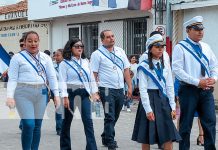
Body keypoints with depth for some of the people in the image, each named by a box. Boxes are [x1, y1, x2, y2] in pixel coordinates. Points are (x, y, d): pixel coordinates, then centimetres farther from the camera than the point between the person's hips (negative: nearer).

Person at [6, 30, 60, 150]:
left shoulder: (45, 58, 12)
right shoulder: (18, 57, 2)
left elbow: (52, 77, 10)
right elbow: (12, 79, -3)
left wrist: (56, 94, 1)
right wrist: (10, 96, -14)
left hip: (41, 93, 4)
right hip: (23, 93, -4)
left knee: (37, 126, 8)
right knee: (28, 125, -13)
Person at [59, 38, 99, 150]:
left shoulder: (86, 61, 13)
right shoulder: (65, 63, -1)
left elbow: (91, 78, 14)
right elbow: (62, 81, -8)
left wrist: (95, 92, 5)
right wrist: (65, 97, -16)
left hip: (84, 93, 4)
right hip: (71, 93, -3)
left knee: (88, 121, -5)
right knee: (67, 121, 7)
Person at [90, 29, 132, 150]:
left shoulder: (120, 52, 12)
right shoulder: (97, 54, -3)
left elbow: (126, 70, 13)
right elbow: (93, 74, -7)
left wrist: (130, 86, 6)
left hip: (120, 89, 6)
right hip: (107, 89, -5)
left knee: (114, 117, 15)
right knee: (110, 117, -6)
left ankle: (106, 138, 31)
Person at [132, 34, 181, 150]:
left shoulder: (166, 66, 10)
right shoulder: (144, 66, -5)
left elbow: (170, 87, 9)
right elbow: (142, 89, -10)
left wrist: (173, 107, 2)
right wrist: (148, 110, -16)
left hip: (163, 100, 4)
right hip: (149, 99, -4)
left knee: (168, 136, -1)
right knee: (147, 137, 3)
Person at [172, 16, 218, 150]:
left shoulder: (206, 47, 12)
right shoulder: (181, 48, -5)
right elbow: (177, 69, -13)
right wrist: (197, 82, -17)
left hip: (206, 90, 5)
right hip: (189, 89, -5)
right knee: (186, 124, 4)